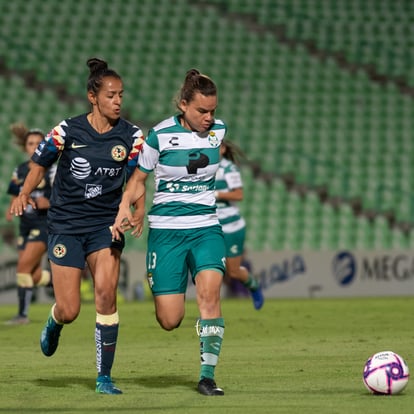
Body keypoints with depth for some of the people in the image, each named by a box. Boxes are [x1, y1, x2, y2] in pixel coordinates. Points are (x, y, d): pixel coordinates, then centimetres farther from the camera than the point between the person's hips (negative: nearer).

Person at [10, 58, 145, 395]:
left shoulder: (131, 136, -2)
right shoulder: (67, 131, -6)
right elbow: (40, 164, 7)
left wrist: (135, 211, -16)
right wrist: (25, 194, -8)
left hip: (106, 224, 1)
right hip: (66, 224, -1)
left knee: (106, 294, -18)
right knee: (69, 311, -3)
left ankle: (104, 377, -7)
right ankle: (54, 323, 38)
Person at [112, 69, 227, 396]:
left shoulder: (218, 129, 2)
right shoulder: (160, 135, -8)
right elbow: (139, 178, 2)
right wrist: (125, 207, -14)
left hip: (207, 228, 2)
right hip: (166, 230, -2)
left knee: (210, 291, -24)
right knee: (170, 321, -5)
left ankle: (208, 376, -18)